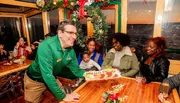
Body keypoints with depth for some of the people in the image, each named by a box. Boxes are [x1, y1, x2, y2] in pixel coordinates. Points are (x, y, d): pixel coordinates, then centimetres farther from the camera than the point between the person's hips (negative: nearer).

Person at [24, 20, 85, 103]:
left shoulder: (71, 50, -12)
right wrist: (62, 96, -35)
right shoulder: (46, 46, -35)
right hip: (35, 81, -5)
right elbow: (47, 75, -38)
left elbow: (76, 70, -6)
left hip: (52, 79, 6)